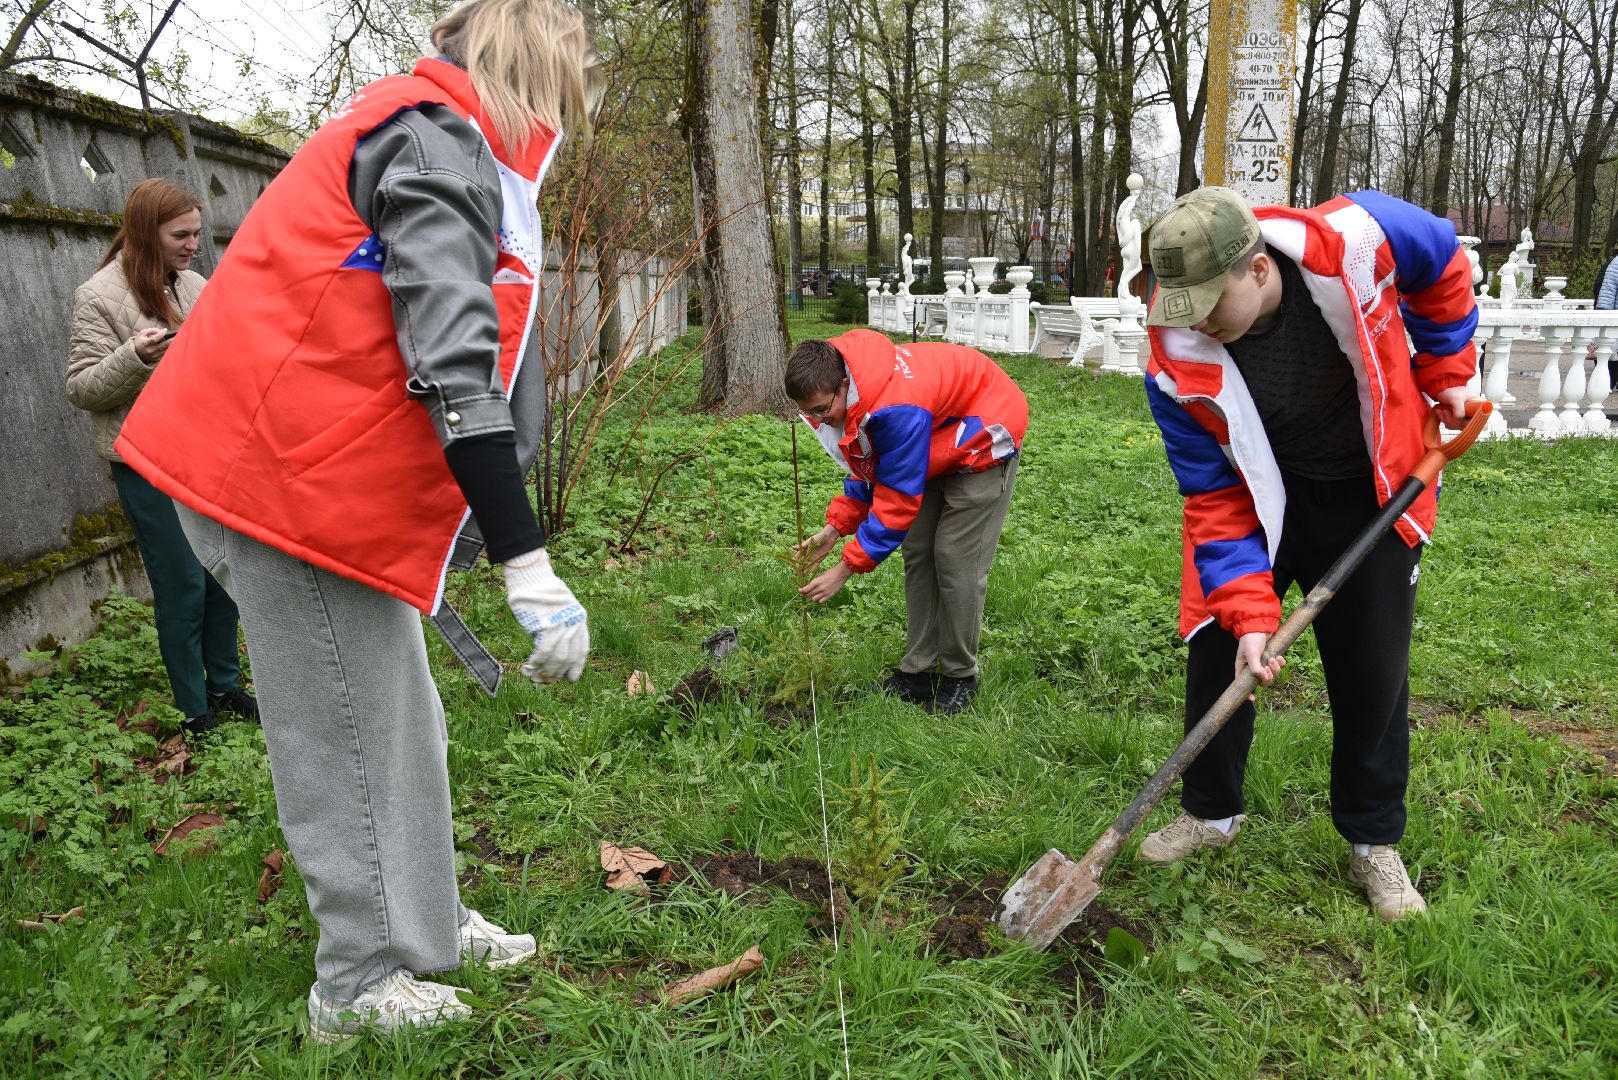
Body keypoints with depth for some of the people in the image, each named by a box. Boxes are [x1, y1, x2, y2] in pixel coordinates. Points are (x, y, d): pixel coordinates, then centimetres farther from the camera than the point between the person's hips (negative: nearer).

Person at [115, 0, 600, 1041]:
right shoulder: (440, 137, -14)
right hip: (291, 481, -10)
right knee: (349, 736, 1)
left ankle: (425, 920, 32)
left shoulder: (432, 138, 19)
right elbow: (453, 368, -26)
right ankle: (360, 983, 18)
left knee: (399, 718, 17)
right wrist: (529, 567, -28)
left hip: (312, 470, 10)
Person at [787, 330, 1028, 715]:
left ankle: (960, 677, 4)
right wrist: (834, 528, -9)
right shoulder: (850, 391, -13)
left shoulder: (897, 407, -40)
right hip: (935, 447, 9)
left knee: (956, 560, -11)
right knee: (918, 553, 4)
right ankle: (919, 670, 11)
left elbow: (899, 500, -34)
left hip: (983, 441, -9)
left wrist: (846, 568, -29)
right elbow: (869, 468, 1)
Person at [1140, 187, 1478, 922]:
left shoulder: (1359, 239, -28)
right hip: (1258, 498, 0)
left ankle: (1373, 842, 24)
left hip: (1374, 492, 0)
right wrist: (1249, 611, -24)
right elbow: (1215, 497, -18)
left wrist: (1445, 374, 1)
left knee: (1374, 669, 5)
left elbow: (1444, 269, -2)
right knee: (1218, 647, 0)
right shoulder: (1177, 364, -26)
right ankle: (1211, 812, 23)